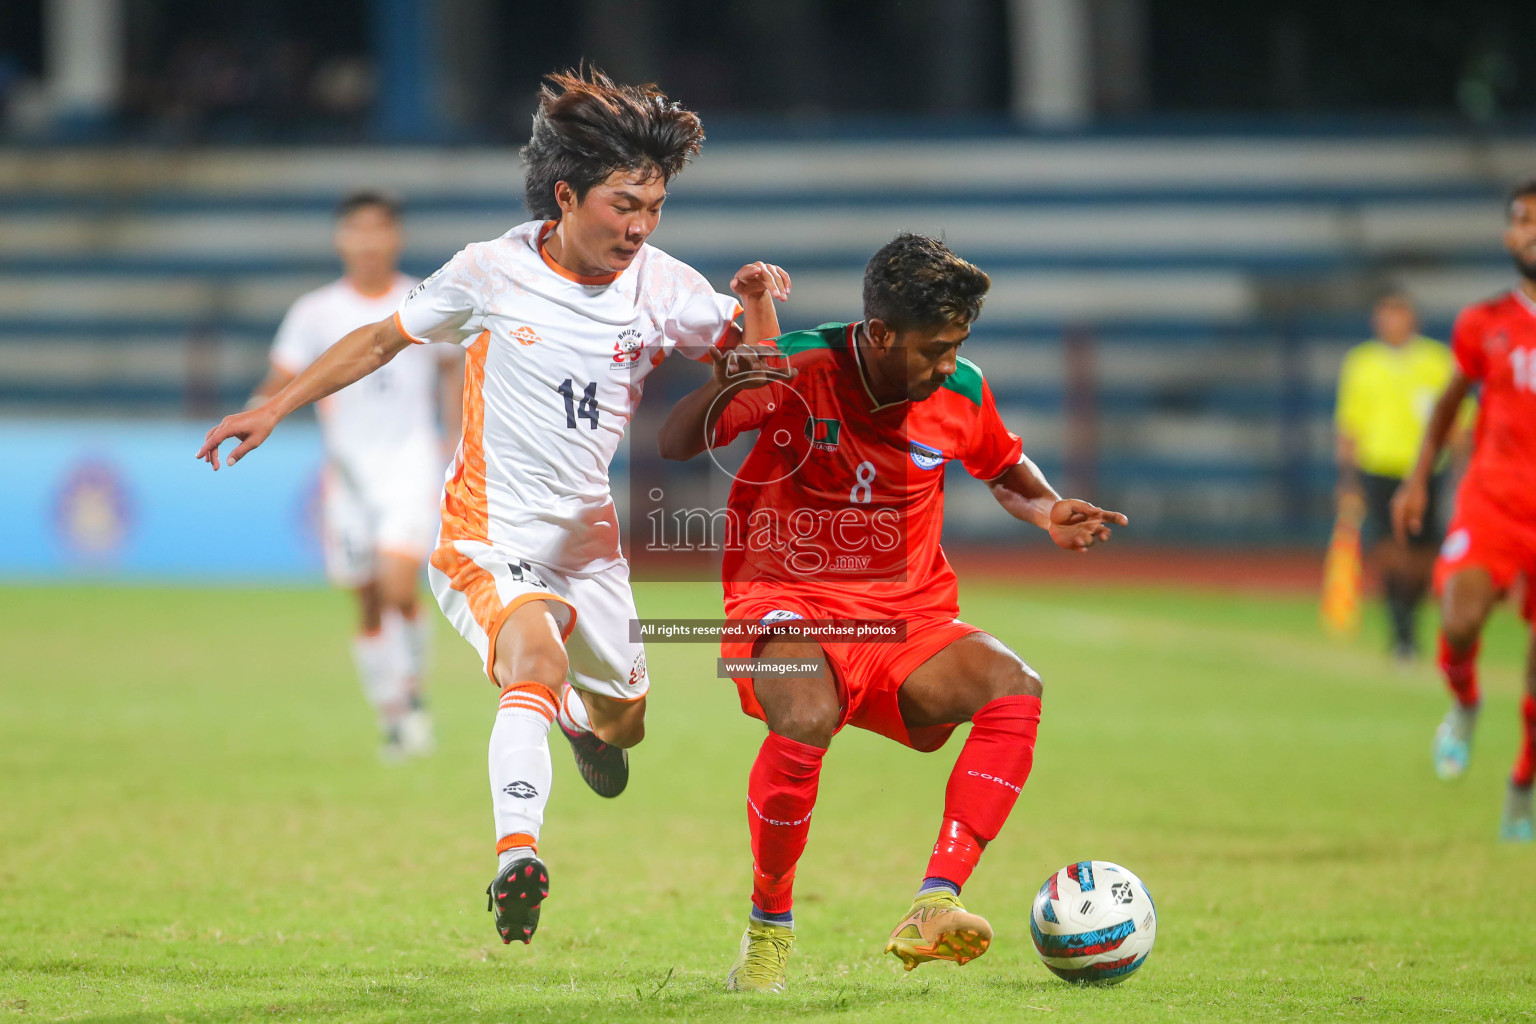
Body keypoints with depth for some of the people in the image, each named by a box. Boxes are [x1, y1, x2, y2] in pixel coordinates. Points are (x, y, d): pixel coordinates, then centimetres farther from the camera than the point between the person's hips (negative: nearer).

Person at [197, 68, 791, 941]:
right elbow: (384, 339, 4)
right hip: (490, 535, -4)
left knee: (629, 722, 18)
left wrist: (757, 307, -21)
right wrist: (274, 409, 4)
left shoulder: (662, 287, -6)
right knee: (536, 656, -34)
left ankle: (582, 718, 57)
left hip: (589, 542, 4)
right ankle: (518, 859, -44)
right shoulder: (492, 272, -11)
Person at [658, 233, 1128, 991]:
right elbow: (674, 445, -15)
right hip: (789, 606, -4)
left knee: (1015, 687, -26)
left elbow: (1004, 468, 22)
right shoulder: (800, 369, -12)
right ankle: (768, 926, -12)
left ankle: (933, 909, -32)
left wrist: (1049, 515, 0)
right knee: (806, 717, -37)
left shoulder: (961, 391, 0)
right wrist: (722, 390, -37)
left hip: (909, 620, 4)